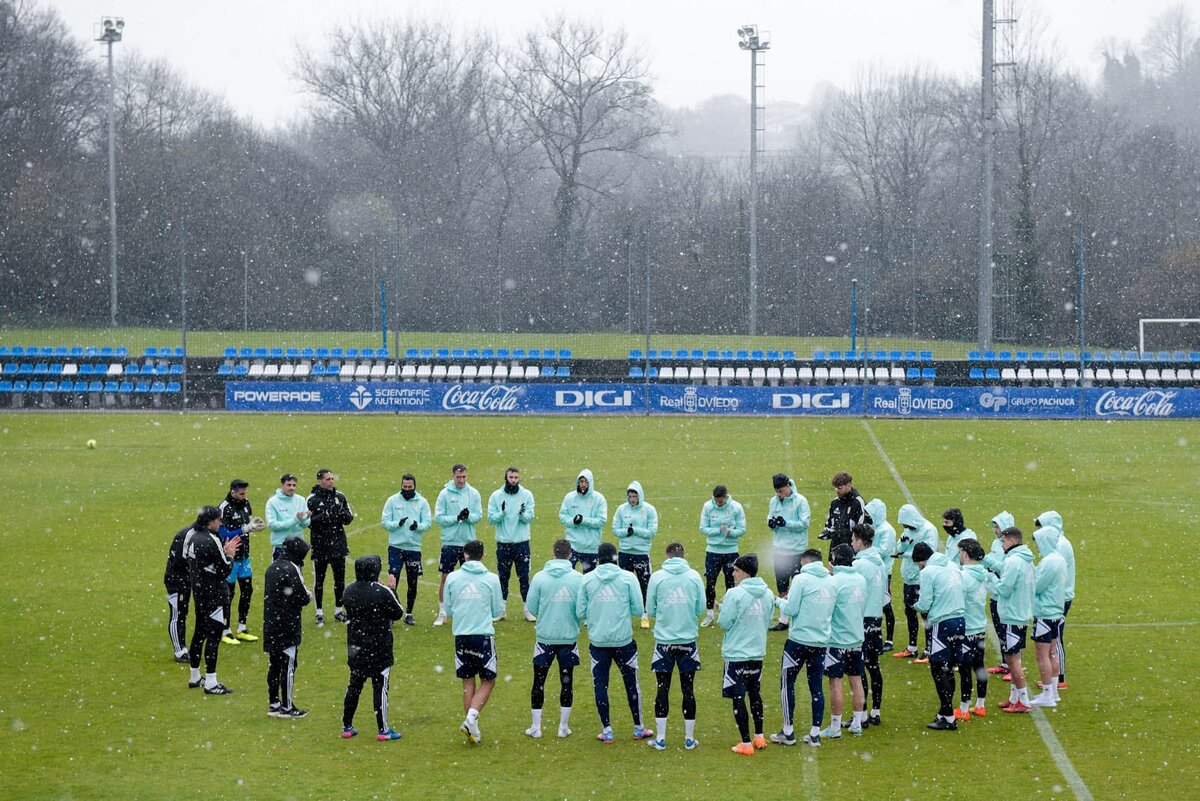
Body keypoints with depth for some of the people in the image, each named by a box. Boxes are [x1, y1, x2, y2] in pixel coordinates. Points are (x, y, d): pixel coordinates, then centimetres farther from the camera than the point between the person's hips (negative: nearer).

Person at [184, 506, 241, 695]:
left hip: (198, 592, 9)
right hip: (214, 594, -9)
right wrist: (229, 555, 1)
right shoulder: (212, 541, -20)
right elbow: (224, 570, -18)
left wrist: (224, 552, 12)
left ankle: (194, 677, 29)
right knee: (214, 636, -5)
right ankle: (211, 683, -5)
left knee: (200, 633, 19)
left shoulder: (192, 537, 6)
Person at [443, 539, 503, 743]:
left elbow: (448, 609, 9)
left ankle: (472, 728, 12)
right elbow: (498, 611, 3)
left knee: (468, 682, 12)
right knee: (488, 682, 8)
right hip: (484, 635, -2)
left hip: (461, 635, 2)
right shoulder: (491, 579, -5)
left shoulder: (452, 578, 1)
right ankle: (471, 718, -12)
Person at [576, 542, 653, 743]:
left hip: (598, 641, 1)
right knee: (631, 684, 13)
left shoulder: (587, 580, -3)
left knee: (600, 685, 11)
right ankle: (638, 729, 23)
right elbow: (638, 610, -6)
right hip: (623, 640, -1)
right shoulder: (628, 578, -6)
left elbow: (580, 612, -2)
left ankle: (606, 731, 12)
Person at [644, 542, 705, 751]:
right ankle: (689, 738, 14)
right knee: (688, 689, 9)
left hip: (664, 641, -1)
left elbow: (650, 610, 0)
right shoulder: (694, 577, -3)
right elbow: (701, 609, 1)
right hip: (688, 640, 1)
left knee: (663, 688, 7)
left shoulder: (657, 577, -5)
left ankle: (660, 738, 9)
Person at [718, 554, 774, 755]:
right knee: (755, 694, 21)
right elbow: (768, 622, 10)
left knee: (738, 698, 2)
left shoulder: (735, 594, -18)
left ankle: (746, 743, 3)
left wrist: (722, 609, 4)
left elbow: (724, 623, -14)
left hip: (736, 654, -6)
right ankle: (759, 737, 28)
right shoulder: (767, 594, 1)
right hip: (758, 653, 6)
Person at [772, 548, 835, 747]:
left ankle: (788, 732, 10)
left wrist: (780, 601, 8)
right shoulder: (831, 581, 5)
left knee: (787, 683, 8)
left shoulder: (802, 579, -11)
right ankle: (815, 733, 11)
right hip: (821, 641, 5)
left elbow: (790, 610, -14)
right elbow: (830, 610, 11)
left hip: (799, 641, -5)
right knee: (816, 686, 11)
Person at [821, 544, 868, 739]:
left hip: (837, 640, -6)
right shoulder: (860, 579, 4)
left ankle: (835, 728, 4)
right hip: (857, 637, 6)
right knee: (856, 680, 12)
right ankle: (857, 724, 17)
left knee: (835, 683, 0)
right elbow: (863, 608, 10)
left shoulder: (835, 581, -17)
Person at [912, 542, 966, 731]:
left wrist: (917, 605, 12)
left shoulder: (928, 572, -9)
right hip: (961, 621, 7)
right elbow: (959, 594, 15)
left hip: (942, 623, -7)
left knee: (938, 670, -1)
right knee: (948, 670, 15)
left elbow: (924, 605, -12)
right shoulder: (952, 567, 12)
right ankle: (945, 713, 20)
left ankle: (948, 717, -4)